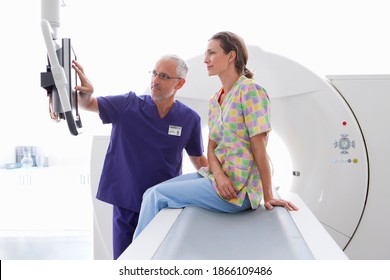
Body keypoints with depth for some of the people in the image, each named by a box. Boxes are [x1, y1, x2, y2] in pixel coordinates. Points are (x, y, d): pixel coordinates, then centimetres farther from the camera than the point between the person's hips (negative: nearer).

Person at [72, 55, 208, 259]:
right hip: (126, 201, 0)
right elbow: (89, 104, -12)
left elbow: (198, 159, 8)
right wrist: (84, 93, -34)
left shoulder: (190, 119, -3)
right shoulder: (127, 105, -5)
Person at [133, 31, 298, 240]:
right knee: (151, 194, 3)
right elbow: (211, 147, 7)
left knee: (157, 196, -8)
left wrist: (268, 197, -13)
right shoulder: (215, 100, 12)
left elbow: (259, 148, -15)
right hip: (215, 177, 8)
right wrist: (219, 174, -13)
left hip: (238, 189, -8)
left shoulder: (249, 91, -14)